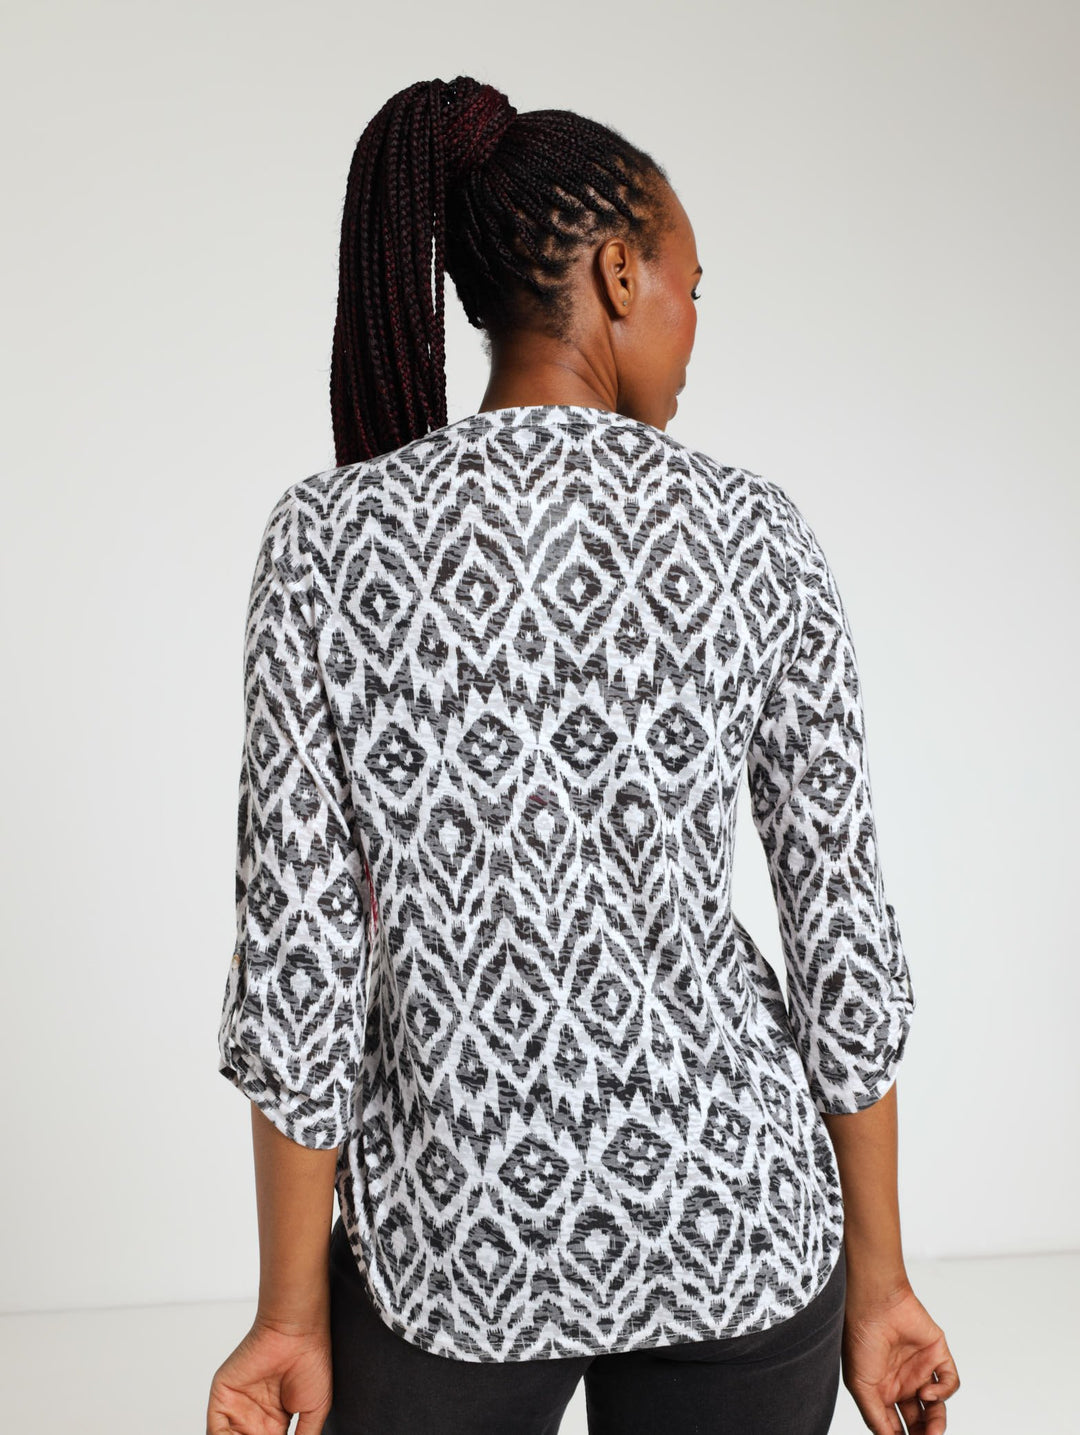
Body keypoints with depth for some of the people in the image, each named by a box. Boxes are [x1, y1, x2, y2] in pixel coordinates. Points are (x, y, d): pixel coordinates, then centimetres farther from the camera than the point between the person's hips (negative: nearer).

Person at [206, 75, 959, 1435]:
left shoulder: (329, 535, -12)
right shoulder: (754, 536, -10)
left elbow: (296, 948, -13)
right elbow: (844, 932, -7)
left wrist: (293, 1312, -1)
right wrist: (876, 1277, 5)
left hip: (460, 1224, 0)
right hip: (730, 1209, 1)